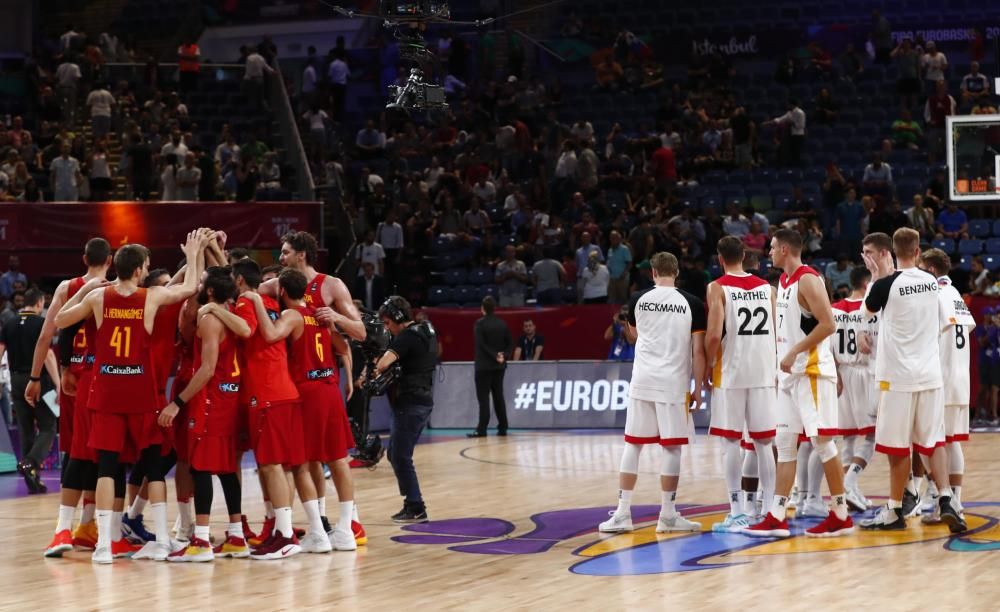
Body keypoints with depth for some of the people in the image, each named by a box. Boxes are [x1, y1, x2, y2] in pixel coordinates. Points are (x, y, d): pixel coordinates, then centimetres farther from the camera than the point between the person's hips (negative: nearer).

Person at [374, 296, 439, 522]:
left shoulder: (407, 337, -16)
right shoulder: (426, 331, 14)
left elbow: (384, 362, -27)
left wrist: (373, 373, -6)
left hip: (410, 404, -10)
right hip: (423, 401, 10)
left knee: (400, 457, -5)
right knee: (395, 455, 15)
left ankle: (416, 508, -3)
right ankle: (412, 504, 16)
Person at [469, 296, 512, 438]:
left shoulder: (480, 324, -10)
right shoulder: (502, 324, 6)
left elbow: (482, 345, -17)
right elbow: (510, 344, 4)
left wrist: (495, 356, -14)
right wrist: (503, 355, -6)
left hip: (484, 366, -5)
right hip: (499, 366, 5)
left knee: (483, 398, -5)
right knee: (498, 397, 11)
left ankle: (482, 429, -10)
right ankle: (502, 428, 11)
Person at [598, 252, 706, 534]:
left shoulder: (638, 300, 4)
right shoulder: (692, 304, -2)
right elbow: (698, 350, -4)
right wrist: (698, 387, 3)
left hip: (642, 380, 2)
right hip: (674, 382, -2)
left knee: (632, 444, 8)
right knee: (671, 447, 3)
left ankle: (622, 514, 7)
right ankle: (668, 516, 7)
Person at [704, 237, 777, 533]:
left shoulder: (718, 288, -5)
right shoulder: (766, 287, 9)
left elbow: (714, 334, -14)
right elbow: (778, 332, 7)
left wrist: (709, 365, 1)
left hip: (730, 374, -4)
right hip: (763, 372, 4)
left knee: (731, 441, 0)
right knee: (764, 442, 10)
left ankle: (738, 512, -2)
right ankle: (768, 509, 11)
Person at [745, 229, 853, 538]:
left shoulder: (808, 280, -13)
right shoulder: (783, 281, 14)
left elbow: (828, 324, -21)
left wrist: (794, 352, -21)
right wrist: (782, 363, 18)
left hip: (812, 371, -10)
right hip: (789, 373, 10)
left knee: (822, 440, -6)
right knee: (784, 443, 7)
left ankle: (841, 515, 1)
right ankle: (777, 517, 8)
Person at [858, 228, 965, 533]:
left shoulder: (887, 284, -12)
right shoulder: (931, 282, 4)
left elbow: (868, 309, 9)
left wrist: (877, 275, 18)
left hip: (898, 376, -5)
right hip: (930, 374, 5)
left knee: (898, 446, 2)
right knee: (933, 442, 11)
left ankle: (894, 511, 10)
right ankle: (945, 500, -3)